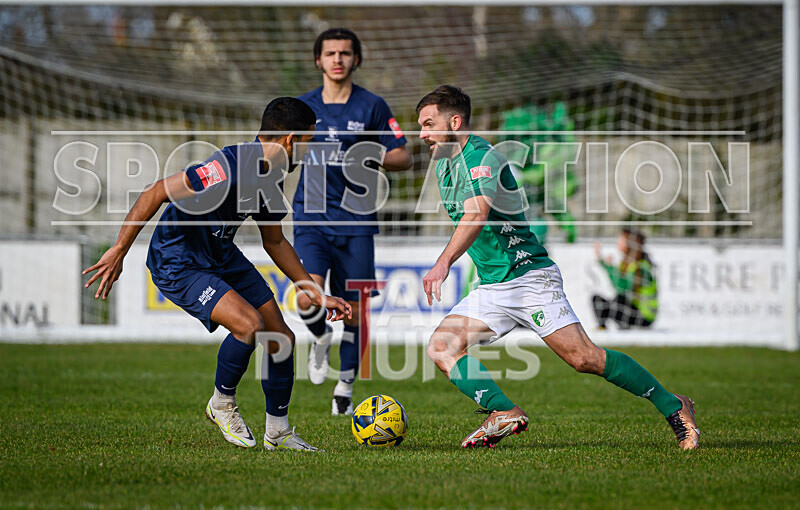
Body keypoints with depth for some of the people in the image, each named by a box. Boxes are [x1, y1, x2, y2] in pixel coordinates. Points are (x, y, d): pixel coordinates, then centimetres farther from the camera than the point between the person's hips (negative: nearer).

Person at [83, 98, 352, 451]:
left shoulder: (272, 177, 1)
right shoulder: (231, 168, -29)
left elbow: (274, 242, 17)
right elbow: (156, 193, -28)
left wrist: (315, 294, 15)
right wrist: (118, 252, -26)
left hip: (222, 256, 9)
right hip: (178, 265, -9)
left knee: (281, 339, 4)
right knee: (249, 324, -25)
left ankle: (278, 432, 21)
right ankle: (222, 403, 2)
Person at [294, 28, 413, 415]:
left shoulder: (372, 106, 2)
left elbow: (403, 158, 3)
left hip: (355, 220, 0)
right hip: (311, 217, 0)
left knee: (352, 310, 3)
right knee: (308, 299, -20)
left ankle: (344, 389, 21)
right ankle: (320, 339, 15)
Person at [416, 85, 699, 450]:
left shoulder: (483, 157, -16)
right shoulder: (443, 164, 12)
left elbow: (477, 215, -34)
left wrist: (443, 263, -45)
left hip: (530, 276, -9)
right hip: (491, 288, 9)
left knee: (583, 357, -16)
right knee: (440, 347, -10)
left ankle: (674, 408, -3)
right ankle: (504, 413, -18)